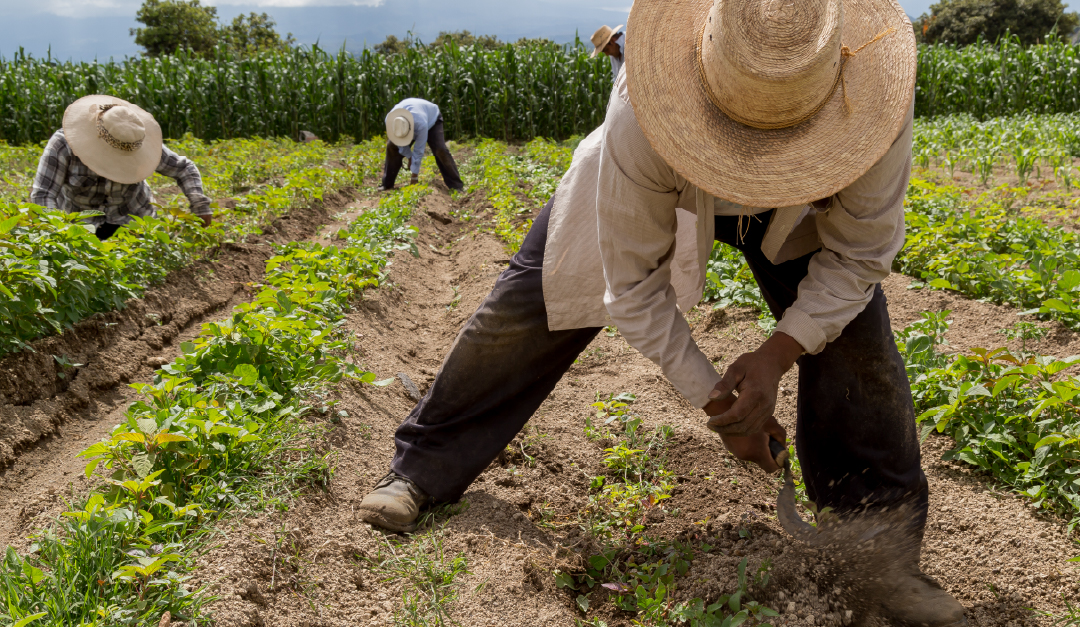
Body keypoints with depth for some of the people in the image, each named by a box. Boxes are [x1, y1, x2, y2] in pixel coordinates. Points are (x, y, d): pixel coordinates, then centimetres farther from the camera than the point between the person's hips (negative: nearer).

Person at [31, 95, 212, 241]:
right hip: (81, 220, -1)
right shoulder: (63, 144, -27)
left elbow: (184, 168, -11)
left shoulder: (135, 142, -21)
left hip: (131, 215, 1)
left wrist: (200, 205, -26)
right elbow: (42, 195, -28)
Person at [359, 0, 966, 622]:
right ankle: (422, 470, 20)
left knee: (855, 330, -17)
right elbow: (632, 281, -30)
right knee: (524, 309, -3)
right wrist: (712, 396, -26)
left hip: (797, 208, 2)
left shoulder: (877, 102, -39)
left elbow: (858, 254, -22)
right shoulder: (645, 114, -44)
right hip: (662, 189, -1)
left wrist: (778, 355, -34)